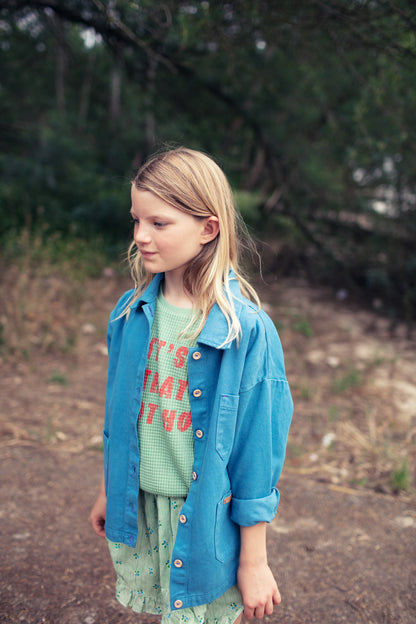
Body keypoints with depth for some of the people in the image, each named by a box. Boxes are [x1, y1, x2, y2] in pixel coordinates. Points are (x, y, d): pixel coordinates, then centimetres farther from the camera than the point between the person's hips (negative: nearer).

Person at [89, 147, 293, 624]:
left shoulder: (247, 330, -21)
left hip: (207, 513, -4)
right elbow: (119, 415, 7)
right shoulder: (131, 314, -5)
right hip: (138, 504, 5)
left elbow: (257, 451, -15)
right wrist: (107, 492, 17)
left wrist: (254, 561, -8)